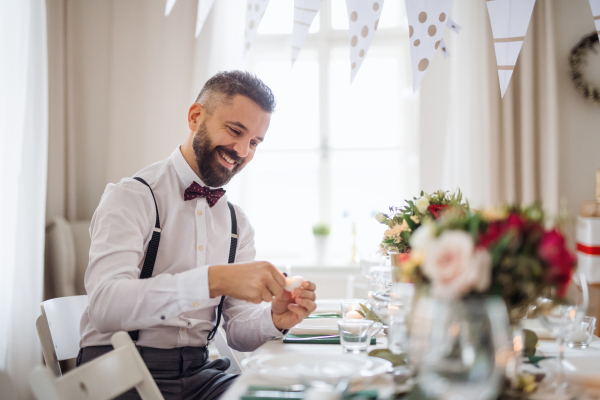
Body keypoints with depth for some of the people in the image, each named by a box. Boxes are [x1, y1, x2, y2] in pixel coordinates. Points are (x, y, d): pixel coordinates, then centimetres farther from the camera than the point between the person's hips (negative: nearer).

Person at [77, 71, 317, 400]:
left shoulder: (237, 222, 12)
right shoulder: (131, 197, -8)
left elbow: (238, 330, 10)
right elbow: (105, 306, -24)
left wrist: (274, 320, -12)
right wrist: (214, 280, -34)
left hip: (197, 372, 5)